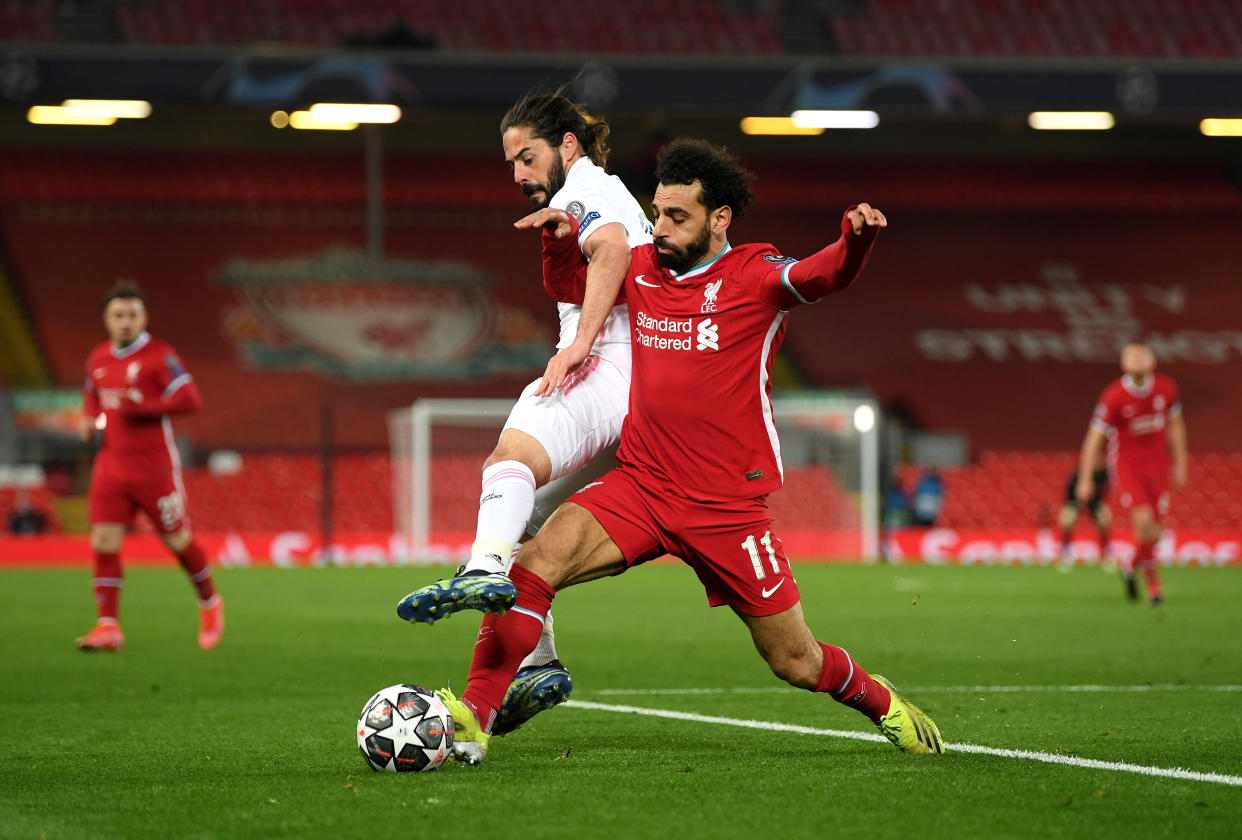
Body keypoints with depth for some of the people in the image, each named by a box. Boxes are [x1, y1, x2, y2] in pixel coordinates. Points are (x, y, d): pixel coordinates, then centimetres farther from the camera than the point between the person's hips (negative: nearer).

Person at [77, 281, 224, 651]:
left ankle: (209, 603, 30)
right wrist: (89, 420, 7)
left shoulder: (159, 356, -9)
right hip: (111, 464, 5)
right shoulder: (97, 359, 10)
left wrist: (141, 409, -23)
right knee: (104, 542, -7)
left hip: (154, 465, -5)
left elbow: (189, 399, -16)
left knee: (178, 540, 6)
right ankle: (108, 625, -6)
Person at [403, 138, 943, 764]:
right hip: (638, 486, 3)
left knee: (797, 664, 6)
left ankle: (882, 702, 38)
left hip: (727, 509, -3)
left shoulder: (754, 275, -7)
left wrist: (856, 242, -48)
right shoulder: (641, 268, 7)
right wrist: (561, 239, 5)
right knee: (532, 564, -23)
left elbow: (823, 276, -26)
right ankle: (472, 721, -20)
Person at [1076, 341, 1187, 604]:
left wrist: (1180, 465, 13)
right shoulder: (1113, 397, -15)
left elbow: (1175, 425, 13)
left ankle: (1131, 566, 33)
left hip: (1156, 464, 4)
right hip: (1126, 464, -4)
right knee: (1144, 521, -21)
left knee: (1154, 532, 2)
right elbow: (1095, 437, -9)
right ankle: (1153, 581, -3)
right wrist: (1085, 480, -9)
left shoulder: (1166, 389, -3)